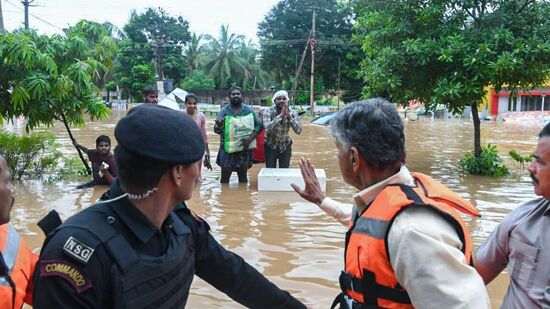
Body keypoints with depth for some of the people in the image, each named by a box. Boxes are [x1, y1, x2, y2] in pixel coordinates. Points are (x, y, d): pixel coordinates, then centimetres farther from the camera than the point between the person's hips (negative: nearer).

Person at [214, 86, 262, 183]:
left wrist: (250, 138, -17)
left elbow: (259, 125, -1)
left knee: (243, 176, 10)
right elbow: (216, 130, -8)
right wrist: (218, 126, -33)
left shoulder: (248, 110, 4)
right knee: (225, 177, 0)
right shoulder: (224, 111, 0)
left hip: (244, 148, 1)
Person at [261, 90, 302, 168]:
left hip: (285, 146, 2)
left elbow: (298, 130, -24)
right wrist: (281, 115, -38)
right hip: (270, 146, -2)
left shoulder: (292, 113, -11)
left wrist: (289, 116, -34)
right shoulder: (268, 112, -18)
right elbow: (268, 128, -35)